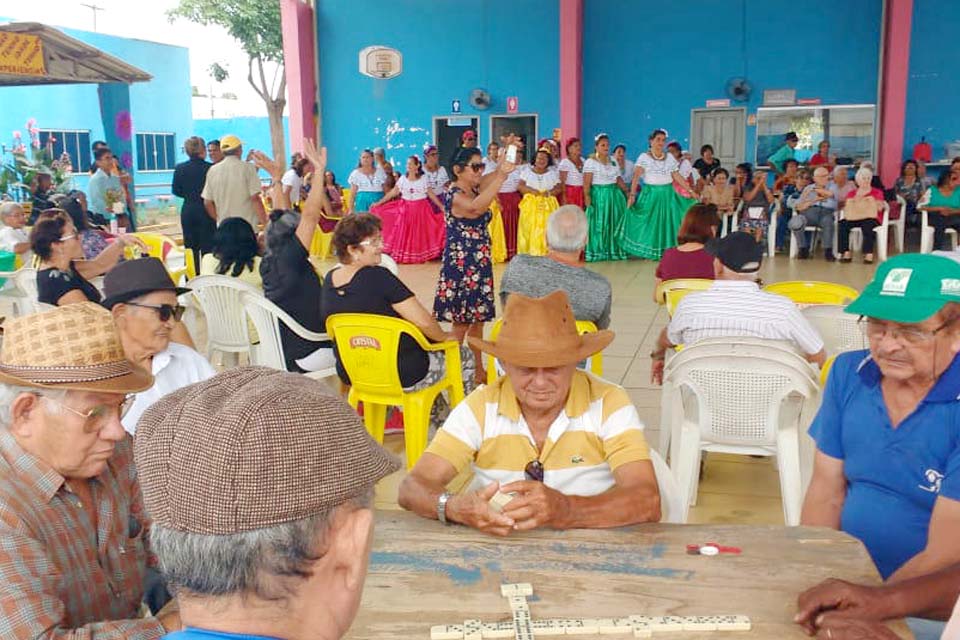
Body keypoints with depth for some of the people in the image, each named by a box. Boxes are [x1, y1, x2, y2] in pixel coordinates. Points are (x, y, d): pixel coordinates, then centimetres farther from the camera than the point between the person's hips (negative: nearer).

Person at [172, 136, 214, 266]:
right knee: (208, 247, 3)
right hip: (206, 211, -3)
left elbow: (176, 191, 5)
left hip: (188, 212, 3)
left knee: (191, 248, 9)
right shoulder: (210, 168, -12)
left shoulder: (180, 169, -1)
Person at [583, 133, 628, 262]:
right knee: (598, 224, -3)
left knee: (615, 223, 7)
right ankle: (596, 252, 4)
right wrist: (587, 196, -23)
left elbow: (619, 179, 15)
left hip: (614, 195, 6)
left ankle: (613, 250, 16)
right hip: (598, 195, -6)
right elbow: (587, 182, -13)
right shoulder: (590, 162, -6)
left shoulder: (613, 161, 13)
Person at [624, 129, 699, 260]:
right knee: (649, 222, -2)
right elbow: (636, 176, -11)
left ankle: (667, 251, 8)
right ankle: (648, 252, 8)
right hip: (650, 193, -3)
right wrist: (632, 194, -22)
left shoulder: (670, 157, 8)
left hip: (667, 194, 3)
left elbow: (677, 177, 9)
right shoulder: (644, 157, -2)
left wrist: (691, 191, 3)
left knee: (667, 221, 2)